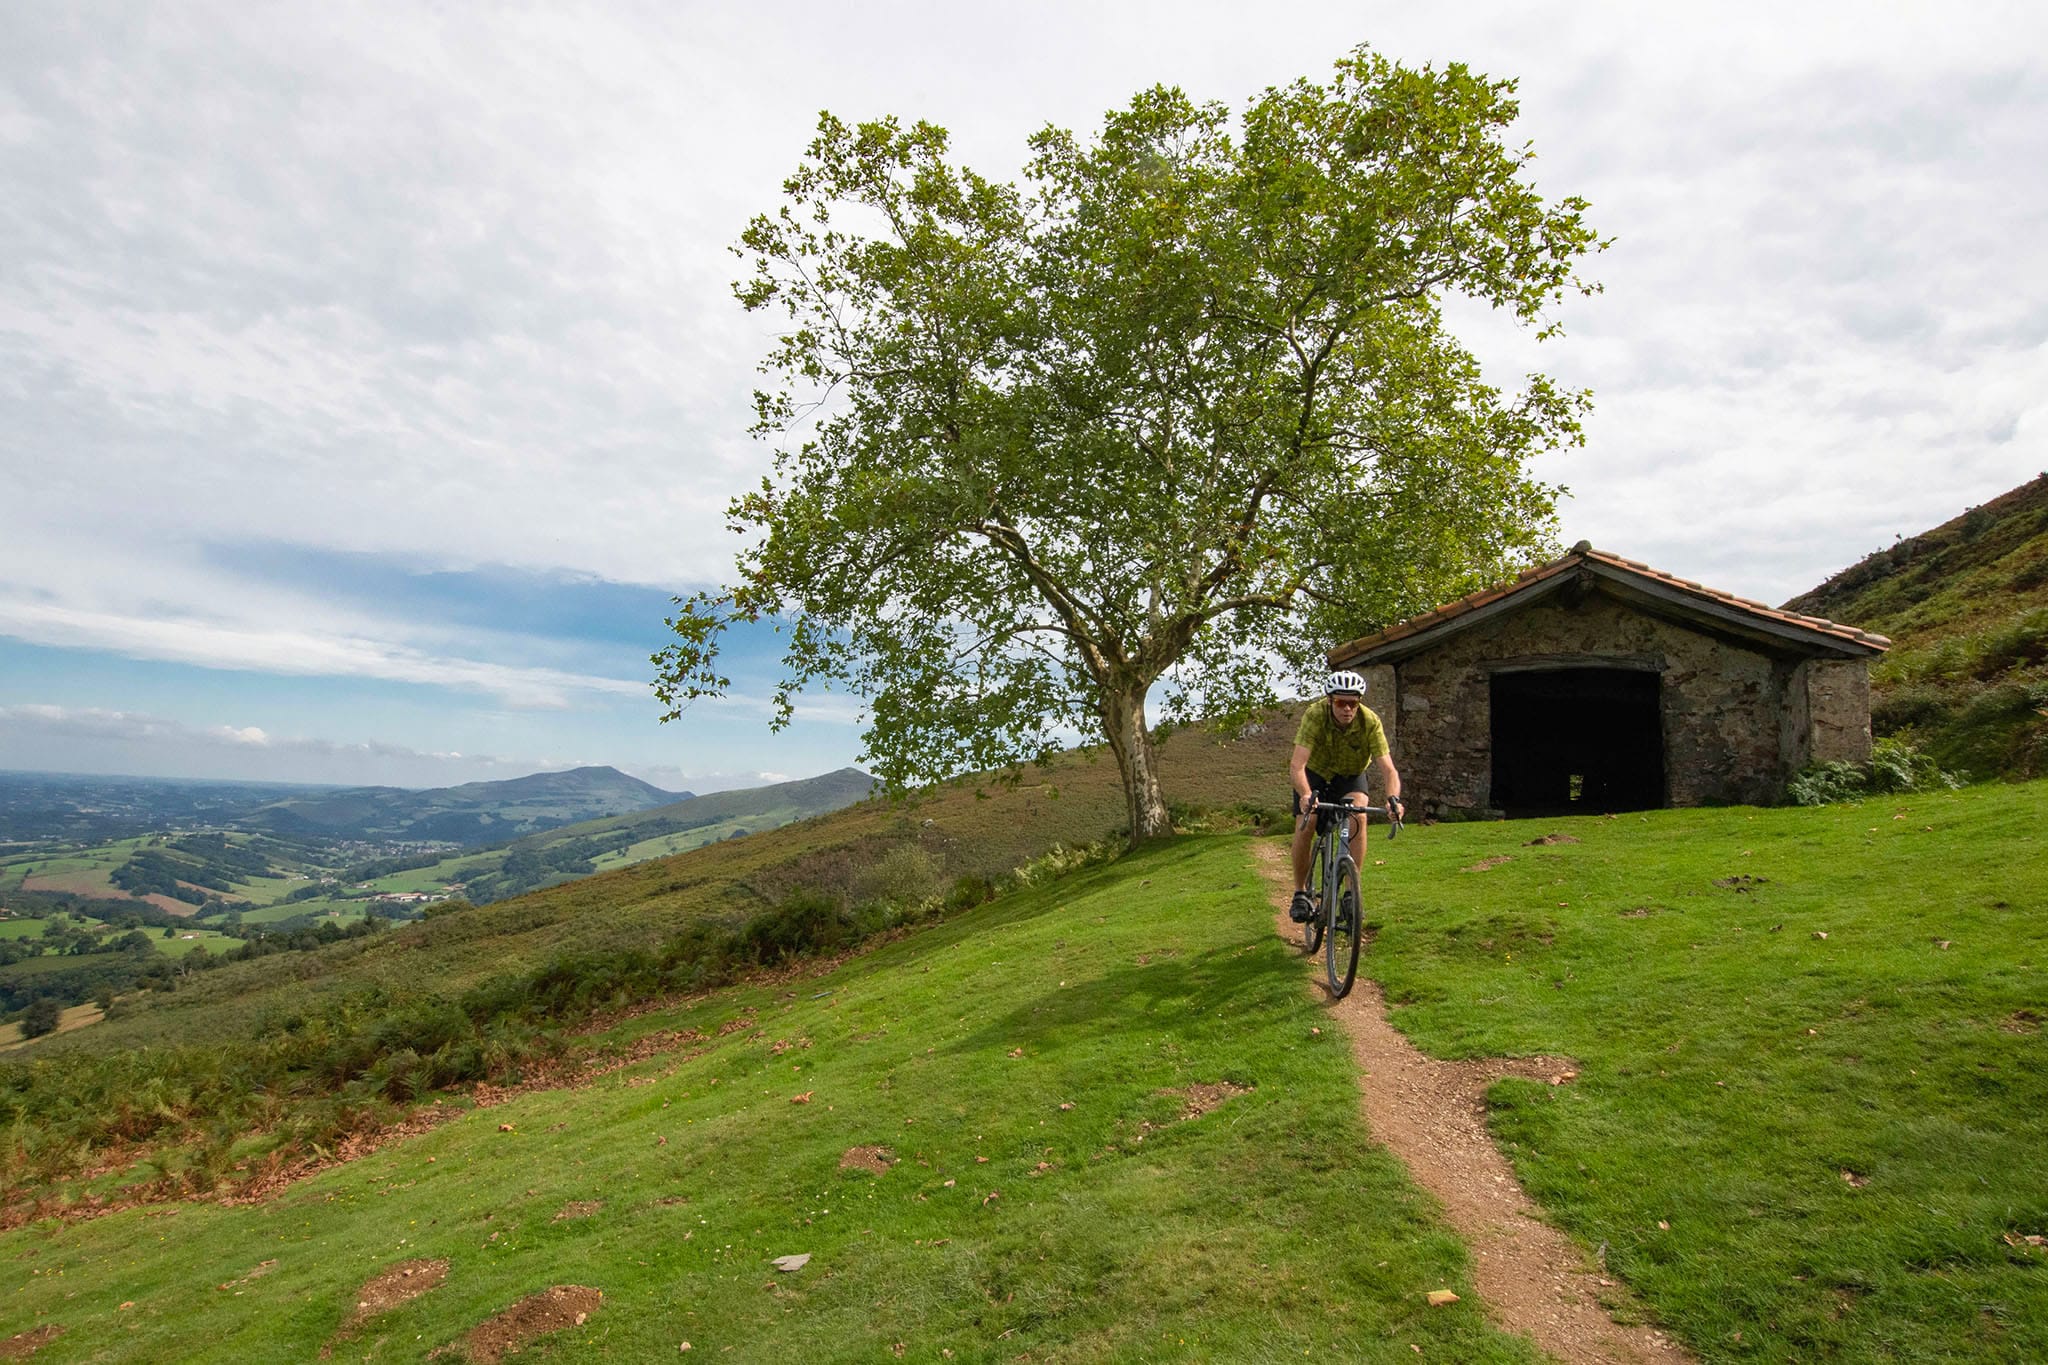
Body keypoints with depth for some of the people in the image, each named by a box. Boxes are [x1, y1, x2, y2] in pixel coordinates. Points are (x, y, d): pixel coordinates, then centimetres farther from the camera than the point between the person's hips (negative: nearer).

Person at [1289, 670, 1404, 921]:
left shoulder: (1371, 722, -27)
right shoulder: (1315, 715, -31)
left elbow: (1388, 769, -30)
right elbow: (1297, 765, -39)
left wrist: (1393, 798, -50)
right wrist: (1306, 796, -58)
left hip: (1350, 777, 1)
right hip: (1315, 774, -1)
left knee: (1358, 816, -28)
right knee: (1305, 827, -20)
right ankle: (1300, 893, 0)